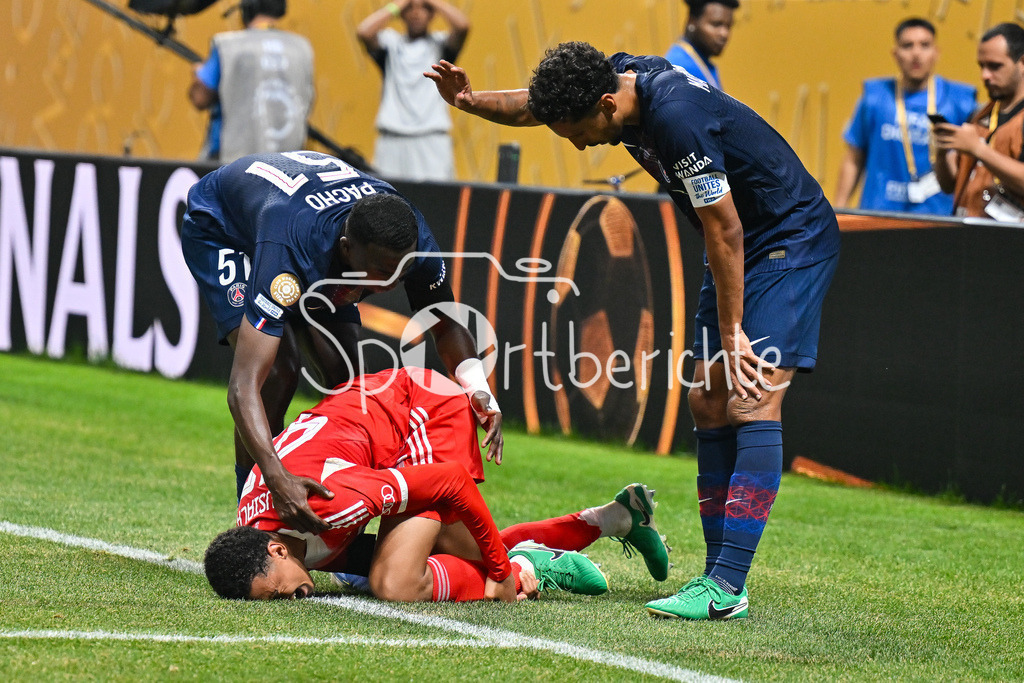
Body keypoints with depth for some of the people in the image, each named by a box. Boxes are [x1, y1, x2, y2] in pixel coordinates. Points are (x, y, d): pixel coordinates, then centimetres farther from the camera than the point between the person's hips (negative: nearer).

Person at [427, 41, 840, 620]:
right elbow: (532, 106, 16)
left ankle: (726, 587, -24)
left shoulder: (678, 119, -31)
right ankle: (722, 575, 8)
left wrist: (732, 333, -17)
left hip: (793, 241, -10)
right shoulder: (619, 76, -3)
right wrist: (471, 101, -3)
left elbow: (724, 232, -24)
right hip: (748, 244, 10)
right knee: (709, 401, 5)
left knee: (752, 403, -18)